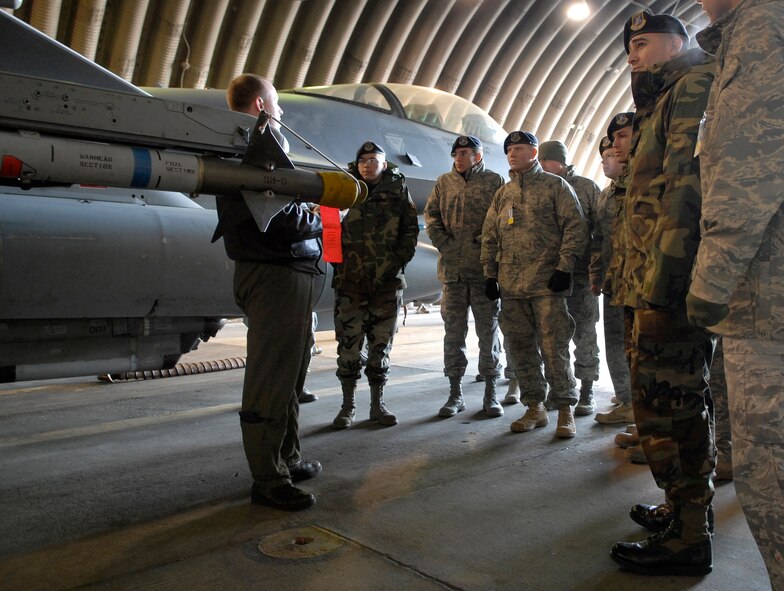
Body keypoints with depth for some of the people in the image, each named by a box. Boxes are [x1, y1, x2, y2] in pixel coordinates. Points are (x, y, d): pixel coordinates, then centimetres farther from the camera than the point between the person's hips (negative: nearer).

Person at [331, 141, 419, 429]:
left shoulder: (397, 191, 8)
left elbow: (411, 229, 9)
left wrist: (399, 260, -3)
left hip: (387, 280, 1)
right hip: (351, 279, 0)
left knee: (381, 343, 7)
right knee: (348, 342, 0)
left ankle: (377, 404, 18)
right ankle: (348, 405, 11)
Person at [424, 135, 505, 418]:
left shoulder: (494, 181, 3)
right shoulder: (444, 182, 12)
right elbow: (431, 215, 9)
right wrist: (443, 243, -4)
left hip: (484, 268, -2)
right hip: (452, 268, 3)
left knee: (488, 329, 4)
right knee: (453, 331, 6)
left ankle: (490, 393, 15)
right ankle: (455, 394, 15)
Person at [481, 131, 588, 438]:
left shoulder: (555, 185, 3)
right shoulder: (502, 193, 18)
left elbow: (575, 227, -4)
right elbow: (489, 237, 19)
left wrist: (564, 267, -11)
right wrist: (490, 274, 11)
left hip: (547, 284, -5)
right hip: (510, 286, 6)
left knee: (554, 347, -5)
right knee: (521, 348, 8)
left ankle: (565, 410, 7)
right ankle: (535, 408, 19)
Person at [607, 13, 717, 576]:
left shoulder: (695, 85, -5)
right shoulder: (664, 101, 26)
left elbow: (687, 189, -19)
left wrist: (658, 289, -25)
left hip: (670, 284, -10)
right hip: (661, 287, 10)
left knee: (664, 406, -7)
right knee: (684, 402, 16)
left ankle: (688, 538, 4)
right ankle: (689, 508, 30)